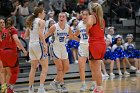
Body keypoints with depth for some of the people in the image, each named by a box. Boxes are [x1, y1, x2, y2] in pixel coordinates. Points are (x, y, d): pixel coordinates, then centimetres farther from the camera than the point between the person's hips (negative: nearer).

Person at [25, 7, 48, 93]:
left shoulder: (31, 21, 16)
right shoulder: (41, 21, -6)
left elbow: (26, 35, 16)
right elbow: (41, 34, -19)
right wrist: (45, 45, -19)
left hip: (31, 44, 8)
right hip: (38, 44, -8)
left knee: (33, 68, 13)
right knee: (45, 67, -3)